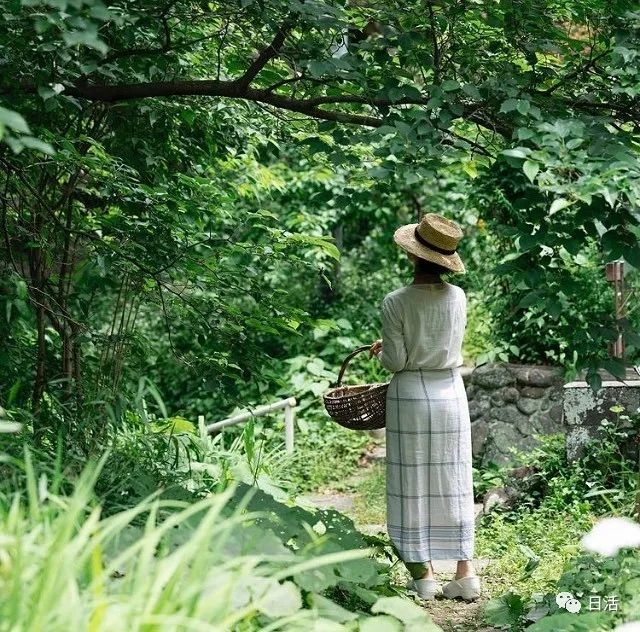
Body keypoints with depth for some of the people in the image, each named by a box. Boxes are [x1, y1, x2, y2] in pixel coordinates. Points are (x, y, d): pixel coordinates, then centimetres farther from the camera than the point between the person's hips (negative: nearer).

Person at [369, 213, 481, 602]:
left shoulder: (396, 302, -14)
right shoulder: (458, 297, -2)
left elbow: (395, 361, -12)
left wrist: (383, 350, 12)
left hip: (411, 395, -4)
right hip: (452, 391, 4)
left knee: (414, 484, 6)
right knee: (454, 483, 11)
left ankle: (425, 574, 10)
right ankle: (466, 572, 13)